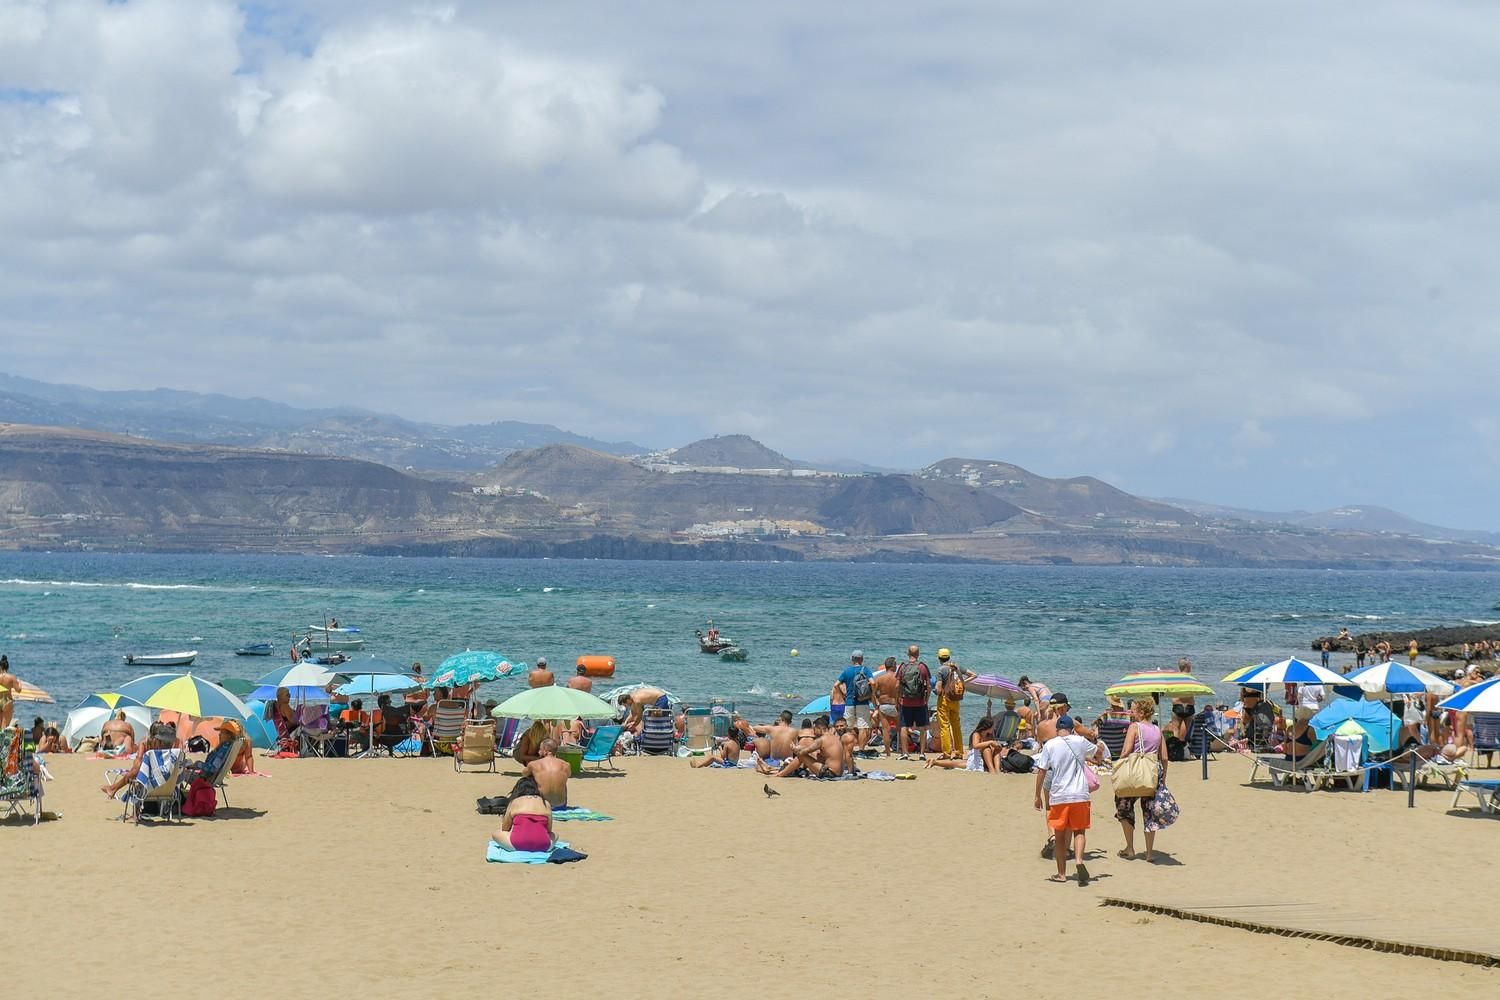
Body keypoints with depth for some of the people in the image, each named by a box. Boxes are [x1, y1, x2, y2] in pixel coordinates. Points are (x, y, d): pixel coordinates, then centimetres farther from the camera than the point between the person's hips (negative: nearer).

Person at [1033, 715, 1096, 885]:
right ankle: (1078, 860, -19)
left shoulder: (1050, 745, -3)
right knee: (1079, 831, 8)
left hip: (1058, 796, 0)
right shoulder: (1080, 742, 2)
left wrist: (1037, 796, 4)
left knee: (1060, 836, 10)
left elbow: (1042, 771, -4)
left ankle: (1061, 873, 12)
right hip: (1080, 795, 0)